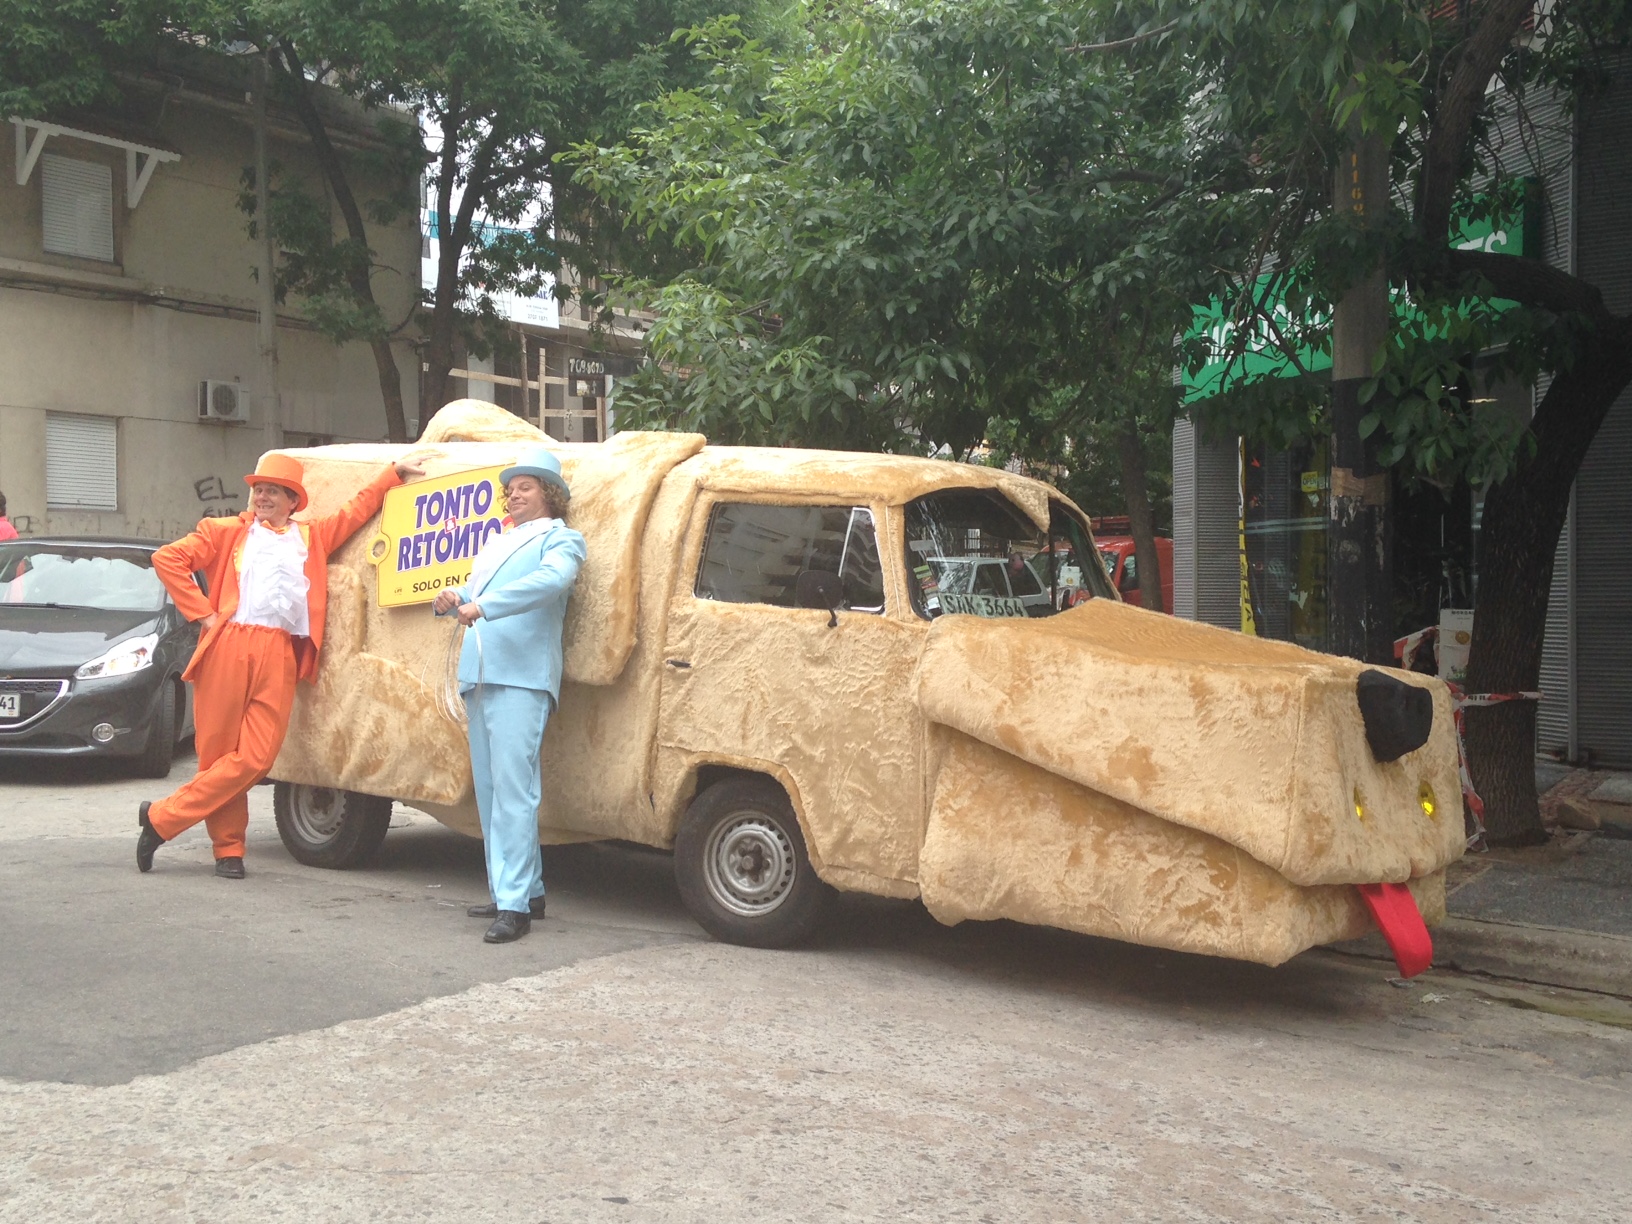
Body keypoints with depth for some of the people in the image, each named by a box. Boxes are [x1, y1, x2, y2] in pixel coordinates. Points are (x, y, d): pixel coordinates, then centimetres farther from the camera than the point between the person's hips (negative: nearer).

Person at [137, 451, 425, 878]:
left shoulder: (313, 536, 24)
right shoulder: (227, 532, 15)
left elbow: (357, 510, 31)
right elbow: (167, 558, 8)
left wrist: (395, 472, 30)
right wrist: (202, 614, 1)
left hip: (279, 655, 2)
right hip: (228, 647, -2)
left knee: (256, 756, -9)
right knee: (218, 750, -1)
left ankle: (162, 818, 0)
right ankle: (228, 848, 9)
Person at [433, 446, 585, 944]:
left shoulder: (560, 540, 3)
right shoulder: (497, 545, 27)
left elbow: (551, 580, -17)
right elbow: (474, 594, 25)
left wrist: (483, 605, -27)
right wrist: (452, 600, 0)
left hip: (522, 678, -8)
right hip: (479, 677, 8)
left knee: (513, 787, -15)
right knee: (489, 790, 9)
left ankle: (516, 903, -16)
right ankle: (525, 890, 16)